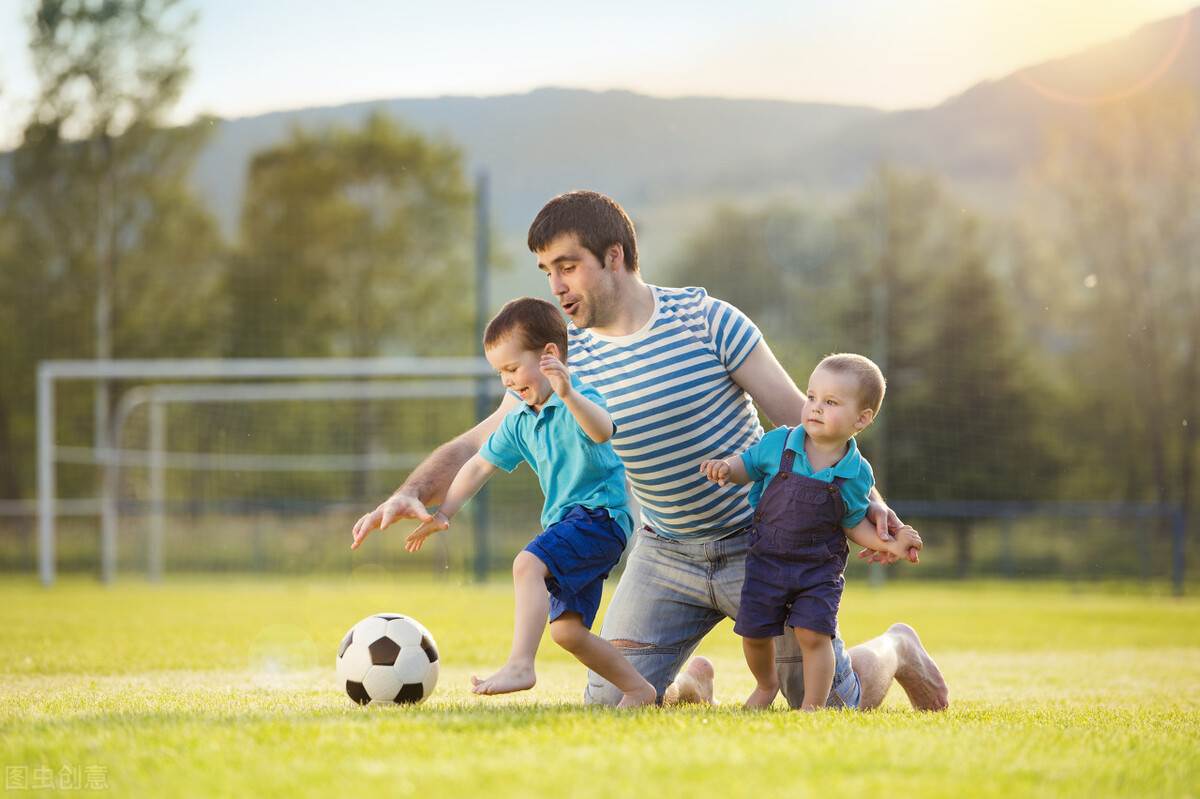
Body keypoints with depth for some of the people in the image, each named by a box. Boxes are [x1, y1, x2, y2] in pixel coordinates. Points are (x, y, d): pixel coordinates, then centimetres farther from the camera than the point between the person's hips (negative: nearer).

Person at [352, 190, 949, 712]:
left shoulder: (707, 321, -14)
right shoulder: (563, 359, -5)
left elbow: (800, 420, -11)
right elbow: (476, 445, -5)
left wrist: (865, 499, -21)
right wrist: (412, 493, -24)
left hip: (761, 543, -3)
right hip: (666, 554, 3)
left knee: (827, 708, -2)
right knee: (610, 707, -8)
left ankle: (894, 652, 33)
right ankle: (690, 683, 27)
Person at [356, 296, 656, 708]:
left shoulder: (580, 400, -12)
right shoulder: (519, 422, 13)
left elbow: (602, 431, -35)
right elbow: (481, 465, 18)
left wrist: (568, 394, -51)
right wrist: (442, 514, 11)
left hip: (600, 514, -9)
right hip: (565, 521, 9)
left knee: (528, 564, -29)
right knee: (566, 630, 4)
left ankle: (520, 665, -36)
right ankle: (638, 688, 17)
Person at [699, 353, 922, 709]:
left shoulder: (857, 474, -8)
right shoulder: (778, 444, -7)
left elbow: (853, 524, 4)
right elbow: (749, 466, 11)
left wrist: (891, 544, -9)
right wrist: (727, 467, -11)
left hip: (820, 569, -2)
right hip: (767, 560, 2)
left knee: (813, 634, -13)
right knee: (754, 633, 7)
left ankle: (813, 706, 2)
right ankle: (766, 685, 38)